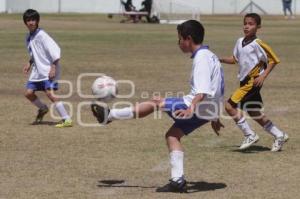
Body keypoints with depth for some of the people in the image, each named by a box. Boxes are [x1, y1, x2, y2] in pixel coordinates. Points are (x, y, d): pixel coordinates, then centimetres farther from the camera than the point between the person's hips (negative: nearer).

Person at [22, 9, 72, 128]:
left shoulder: (41, 35, -15)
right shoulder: (28, 37, 11)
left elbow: (54, 50, -20)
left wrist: (53, 67, -24)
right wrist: (30, 63, 13)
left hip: (48, 70, -9)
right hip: (37, 71, 9)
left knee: (50, 94, -21)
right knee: (29, 93, 6)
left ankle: (67, 120, -20)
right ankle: (43, 109, 34)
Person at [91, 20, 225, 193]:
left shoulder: (201, 58, -15)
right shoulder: (208, 56, 17)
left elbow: (203, 91, -28)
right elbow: (213, 90, 25)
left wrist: (191, 108, -41)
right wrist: (213, 117, 32)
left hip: (200, 107, -10)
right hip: (209, 109, 10)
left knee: (155, 103, -5)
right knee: (172, 135, 12)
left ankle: (110, 115, 1)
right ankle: (178, 180, 5)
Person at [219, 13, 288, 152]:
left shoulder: (257, 44, -14)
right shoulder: (240, 42, 8)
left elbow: (273, 60, -10)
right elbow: (235, 59, 19)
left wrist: (263, 76, -17)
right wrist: (220, 59, 5)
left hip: (253, 81, -8)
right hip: (245, 81, 8)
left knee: (230, 106, -14)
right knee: (255, 114, 14)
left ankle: (250, 135, -5)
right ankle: (279, 136, 28)